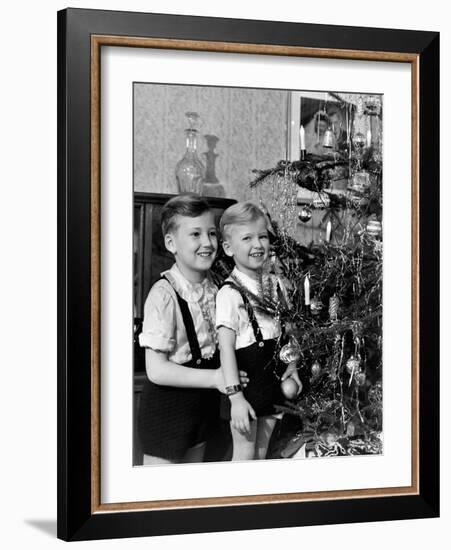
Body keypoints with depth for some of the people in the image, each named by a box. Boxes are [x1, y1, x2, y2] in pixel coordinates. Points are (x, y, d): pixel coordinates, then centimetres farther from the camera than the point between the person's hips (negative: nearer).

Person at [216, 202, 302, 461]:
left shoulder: (276, 284, 4)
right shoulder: (229, 293, -17)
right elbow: (226, 346, -20)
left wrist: (291, 364, 4)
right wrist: (236, 396, -23)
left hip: (274, 380, 6)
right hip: (245, 380, -6)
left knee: (262, 452, 17)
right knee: (245, 454, 3)